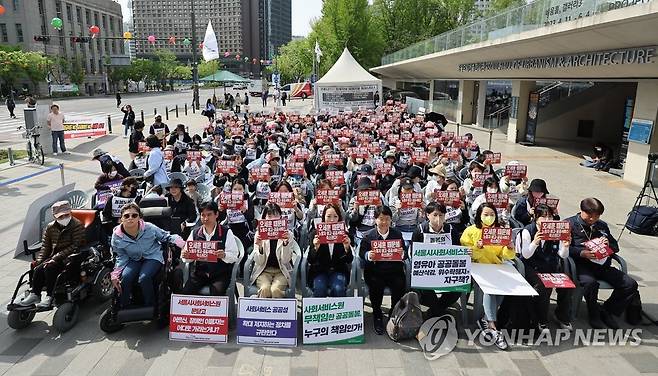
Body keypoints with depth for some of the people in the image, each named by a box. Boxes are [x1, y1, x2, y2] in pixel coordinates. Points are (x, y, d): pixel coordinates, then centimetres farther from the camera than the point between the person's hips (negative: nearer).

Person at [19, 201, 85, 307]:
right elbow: (45, 246, 13)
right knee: (38, 269, -19)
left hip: (70, 257, -6)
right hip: (54, 256, 6)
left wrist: (57, 257, -21)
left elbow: (75, 246, -16)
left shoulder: (77, 225, -9)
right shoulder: (50, 228, 10)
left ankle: (49, 296, -21)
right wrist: (39, 260, -5)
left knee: (50, 268, -28)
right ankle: (35, 294, -6)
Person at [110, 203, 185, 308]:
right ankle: (123, 308, -2)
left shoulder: (149, 228, -18)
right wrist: (115, 275, -11)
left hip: (153, 257, -3)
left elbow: (167, 237, -4)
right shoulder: (117, 236, -11)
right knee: (125, 278, -24)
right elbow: (122, 257, 1)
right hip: (134, 260, 3)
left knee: (144, 278, -28)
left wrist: (182, 244, -22)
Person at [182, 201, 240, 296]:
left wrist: (224, 255, -25)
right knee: (186, 292, -19)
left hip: (220, 274, -3)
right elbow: (189, 255, 11)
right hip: (199, 273, 3)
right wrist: (185, 256, -12)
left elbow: (234, 256, -5)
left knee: (217, 293, -28)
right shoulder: (195, 233, 10)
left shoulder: (226, 233, 0)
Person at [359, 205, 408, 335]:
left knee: (400, 285, -26)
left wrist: (402, 254, -15)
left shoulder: (397, 234, 12)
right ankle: (377, 316, -3)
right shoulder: (368, 236, 6)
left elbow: (405, 253, 9)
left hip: (394, 269, 2)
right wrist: (368, 255, -20)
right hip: (374, 271, -1)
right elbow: (361, 252, 3)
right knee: (376, 285, -30)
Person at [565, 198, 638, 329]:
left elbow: (616, 247, 25)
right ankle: (594, 315, -7)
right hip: (582, 265, -6)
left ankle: (607, 311, 9)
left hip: (603, 265, 6)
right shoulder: (570, 224, 3)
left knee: (631, 284, -11)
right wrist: (581, 253, -23)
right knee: (591, 283, -36)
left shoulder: (602, 226, 22)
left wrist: (608, 245, 1)